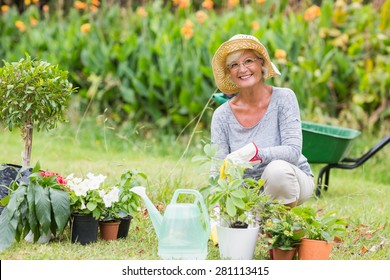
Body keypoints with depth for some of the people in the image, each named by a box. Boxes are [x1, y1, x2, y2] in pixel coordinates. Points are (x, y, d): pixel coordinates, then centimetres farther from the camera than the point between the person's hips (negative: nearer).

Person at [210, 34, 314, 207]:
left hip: (292, 183, -4)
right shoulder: (222, 115, -5)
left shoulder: (283, 98, -11)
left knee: (277, 168, -36)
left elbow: (293, 151, -22)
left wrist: (255, 152, -39)